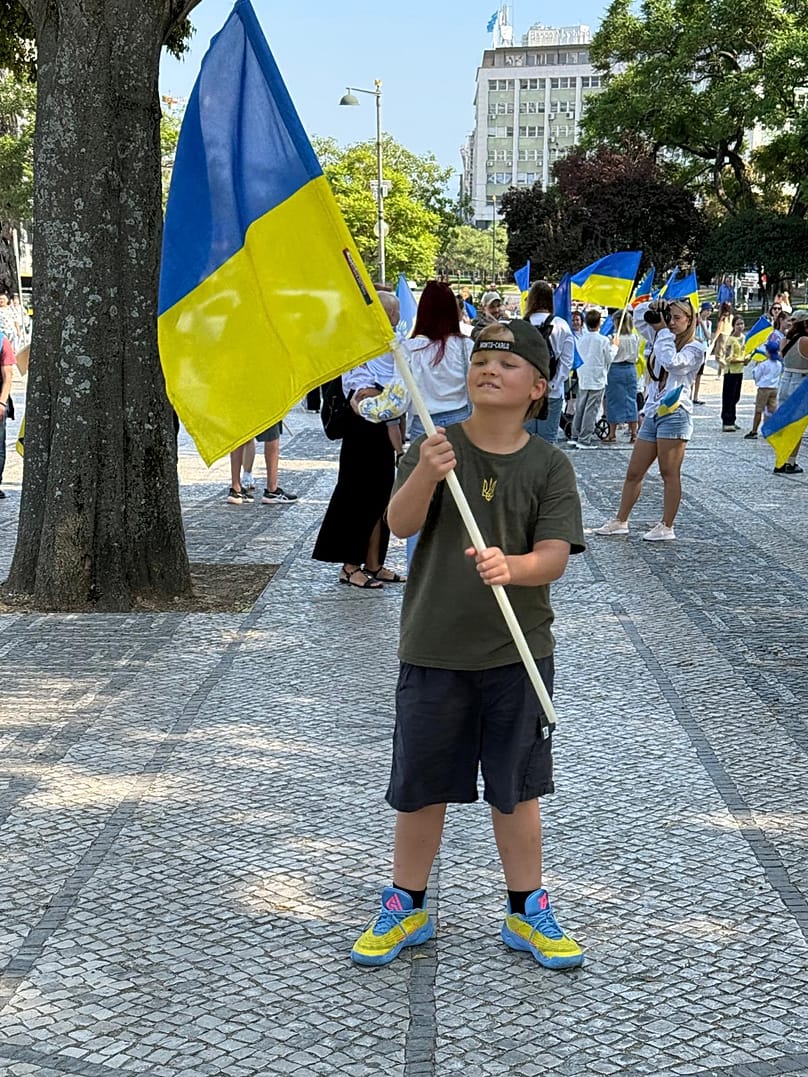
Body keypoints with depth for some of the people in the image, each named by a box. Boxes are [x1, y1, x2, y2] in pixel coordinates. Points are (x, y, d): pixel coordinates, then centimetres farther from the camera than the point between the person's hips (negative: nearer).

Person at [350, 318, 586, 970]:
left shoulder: (550, 466, -4)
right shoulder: (436, 447, -3)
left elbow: (554, 556, -11)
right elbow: (400, 524, -16)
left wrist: (511, 566, -32)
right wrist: (424, 477, -35)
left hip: (517, 653, 0)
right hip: (433, 648, 0)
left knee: (516, 787, 12)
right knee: (421, 786, 11)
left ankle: (526, 913, 28)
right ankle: (407, 907, 29)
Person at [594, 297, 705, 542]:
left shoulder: (695, 349, -1)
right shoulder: (661, 340, 19)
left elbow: (671, 362, -20)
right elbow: (639, 316, 26)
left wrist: (664, 332, -10)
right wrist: (656, 307, 7)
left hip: (674, 414, -7)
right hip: (652, 413, 7)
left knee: (669, 474, -4)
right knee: (633, 473, 9)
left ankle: (666, 527, 0)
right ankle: (620, 521, 16)